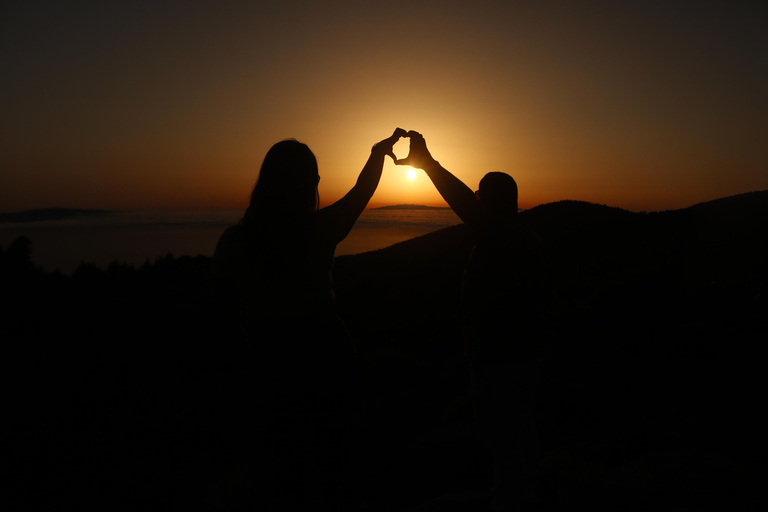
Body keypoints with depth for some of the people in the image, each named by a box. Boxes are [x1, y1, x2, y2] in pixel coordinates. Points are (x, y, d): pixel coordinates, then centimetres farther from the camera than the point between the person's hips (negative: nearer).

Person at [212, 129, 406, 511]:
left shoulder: (234, 242, -12)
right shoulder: (320, 230, -13)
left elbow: (229, 310, 3)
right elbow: (362, 191, 7)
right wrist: (379, 150, 25)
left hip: (271, 373, 1)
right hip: (329, 362, 0)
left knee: (285, 470, 17)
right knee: (330, 470, 20)